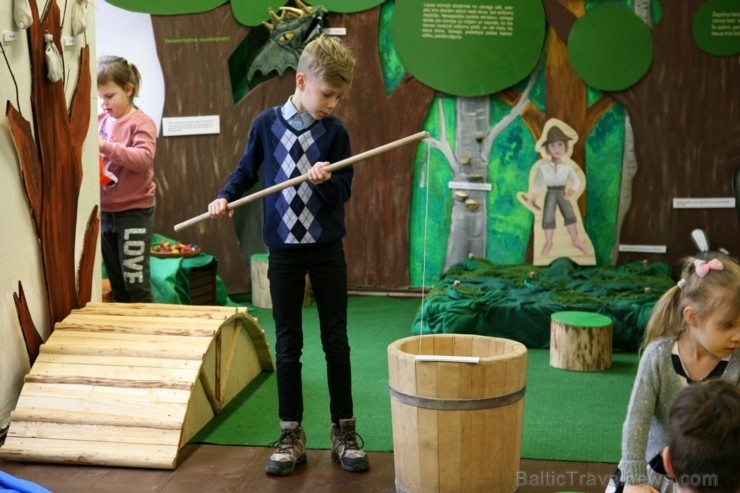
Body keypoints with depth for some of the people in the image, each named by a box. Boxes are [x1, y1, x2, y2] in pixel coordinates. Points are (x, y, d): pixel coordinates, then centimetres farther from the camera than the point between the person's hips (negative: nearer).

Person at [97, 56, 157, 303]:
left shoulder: (141, 122, -12)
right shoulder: (101, 120, 6)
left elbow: (144, 158, -26)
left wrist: (105, 146, -31)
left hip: (134, 212, -7)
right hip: (105, 212, 7)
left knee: (135, 282, -1)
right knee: (116, 282, 16)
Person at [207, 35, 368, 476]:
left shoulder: (335, 132, -3)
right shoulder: (267, 123, -2)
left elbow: (344, 192, -5)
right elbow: (247, 170, 9)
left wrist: (325, 180, -25)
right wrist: (226, 197, -8)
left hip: (327, 249, 0)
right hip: (284, 249, 0)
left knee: (336, 341, 6)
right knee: (287, 345, 7)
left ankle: (344, 431, 18)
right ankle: (291, 436, 18)